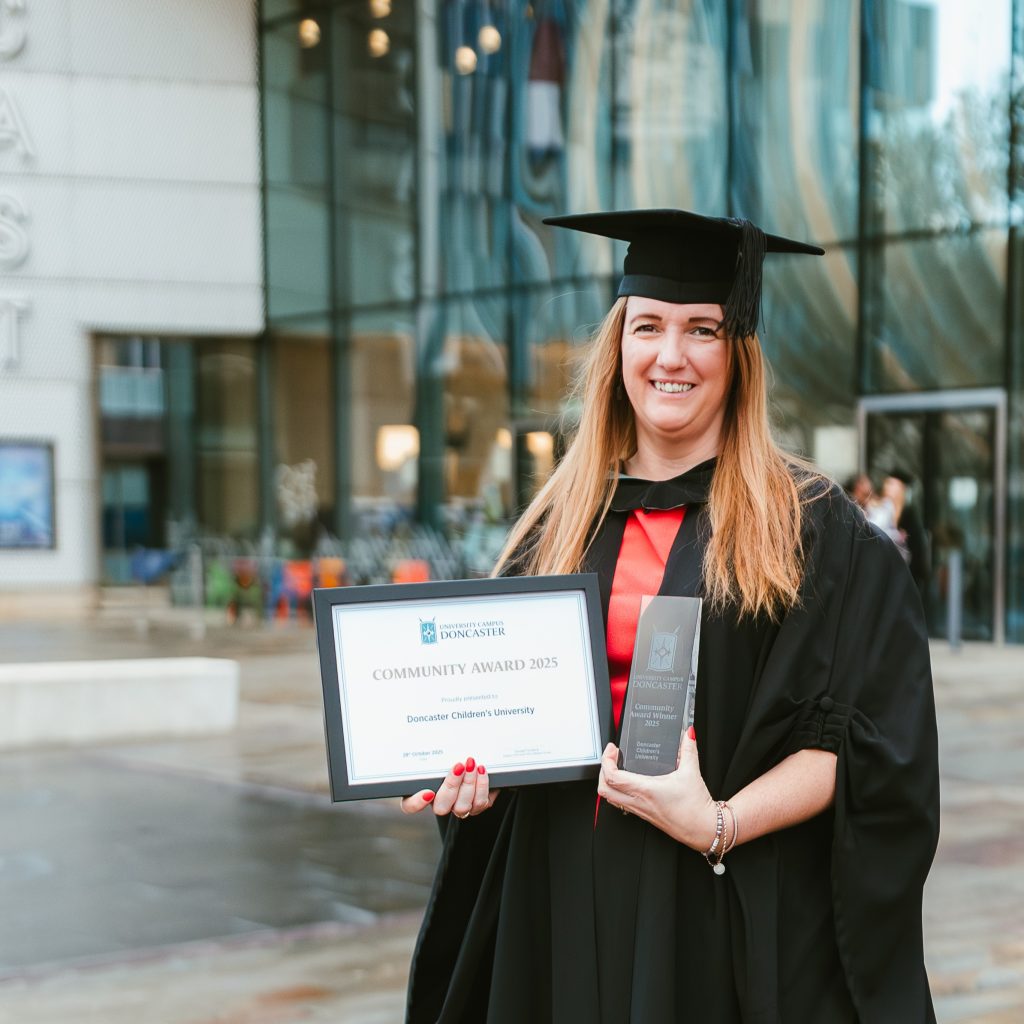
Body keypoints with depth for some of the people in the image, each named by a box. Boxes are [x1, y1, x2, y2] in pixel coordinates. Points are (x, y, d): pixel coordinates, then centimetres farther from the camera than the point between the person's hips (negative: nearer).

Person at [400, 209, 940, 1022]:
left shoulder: (815, 529, -4)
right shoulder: (561, 526, 8)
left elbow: (873, 740, -10)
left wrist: (721, 825, -19)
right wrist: (478, 772, -6)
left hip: (737, 918, -3)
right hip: (571, 896, 3)